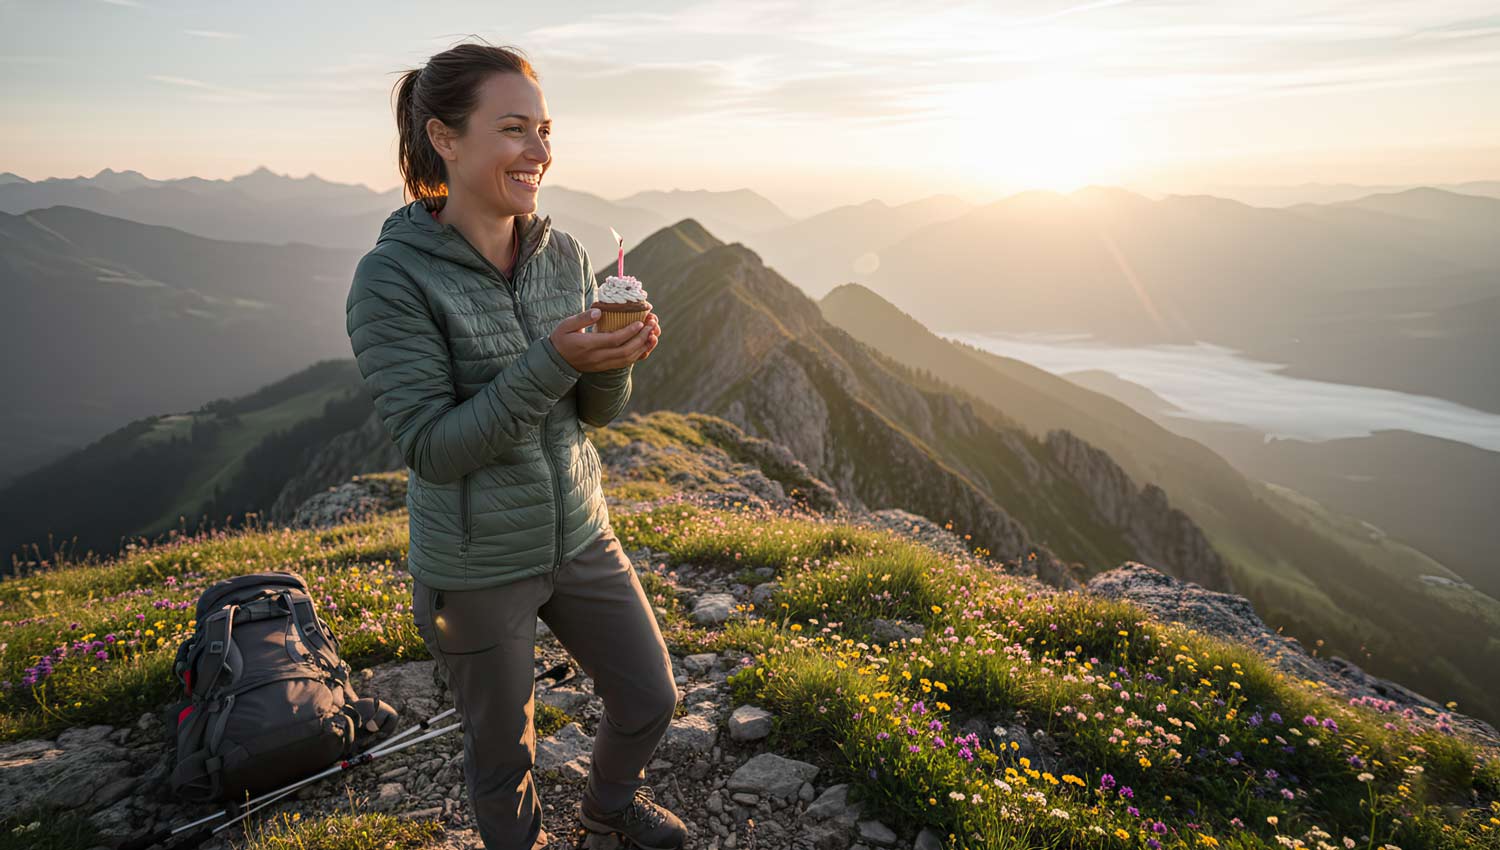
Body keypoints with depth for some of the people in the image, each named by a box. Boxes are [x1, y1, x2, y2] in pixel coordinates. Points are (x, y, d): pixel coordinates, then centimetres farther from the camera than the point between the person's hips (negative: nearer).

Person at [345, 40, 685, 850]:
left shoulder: (564, 254, -4)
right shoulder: (392, 278, -19)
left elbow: (596, 410, 2)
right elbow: (432, 449, -22)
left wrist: (618, 357, -21)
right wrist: (552, 362, -32)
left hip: (579, 537, 5)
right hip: (476, 569, -5)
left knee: (650, 701, 18)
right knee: (504, 753, 17)